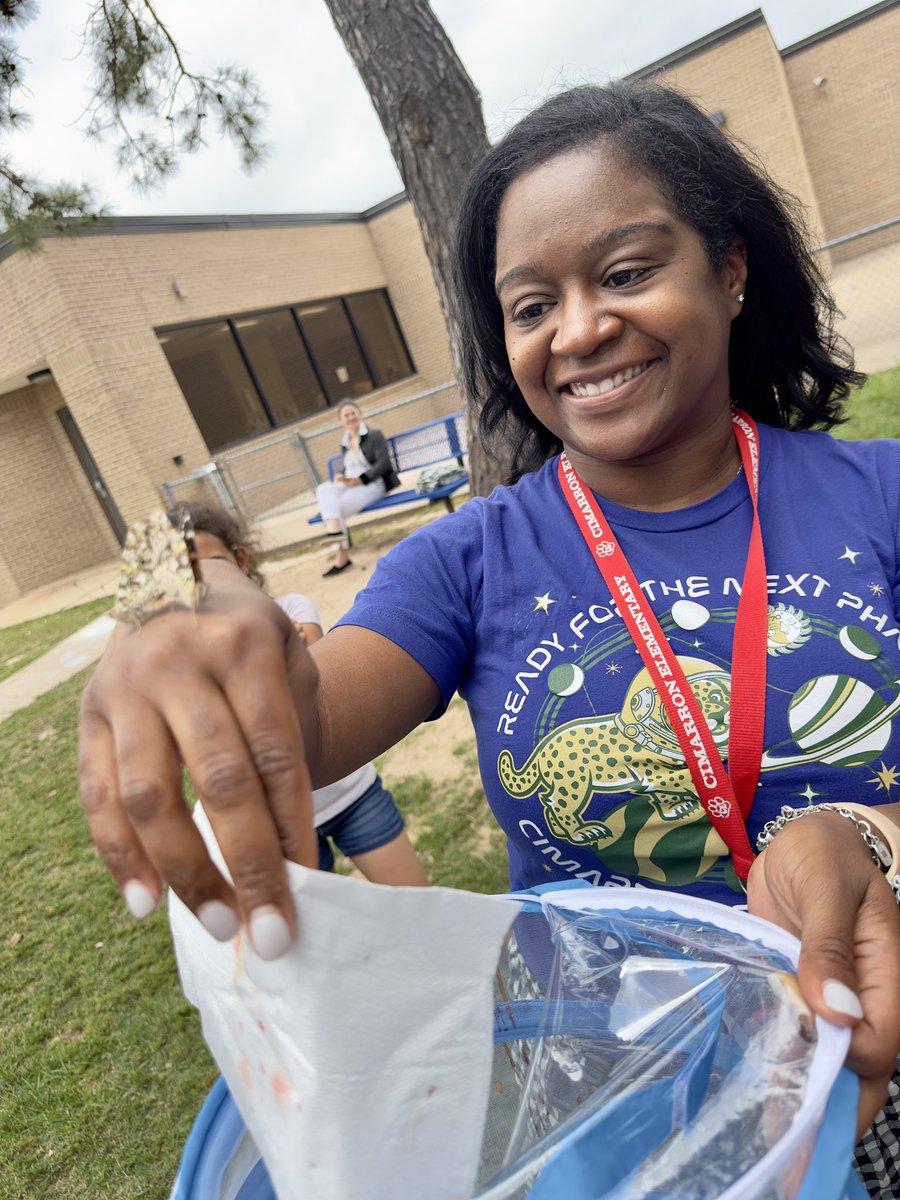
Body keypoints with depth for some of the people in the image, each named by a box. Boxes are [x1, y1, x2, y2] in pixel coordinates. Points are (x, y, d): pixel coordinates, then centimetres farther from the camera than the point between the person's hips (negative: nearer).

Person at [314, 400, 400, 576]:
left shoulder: (375, 435, 2)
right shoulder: (345, 444, 22)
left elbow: (384, 463, -9)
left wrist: (360, 479, -19)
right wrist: (341, 476, -1)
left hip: (372, 483, -6)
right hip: (349, 484, 6)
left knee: (338, 509, -29)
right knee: (323, 489, -27)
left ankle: (342, 557, -26)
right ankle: (334, 530, -39)